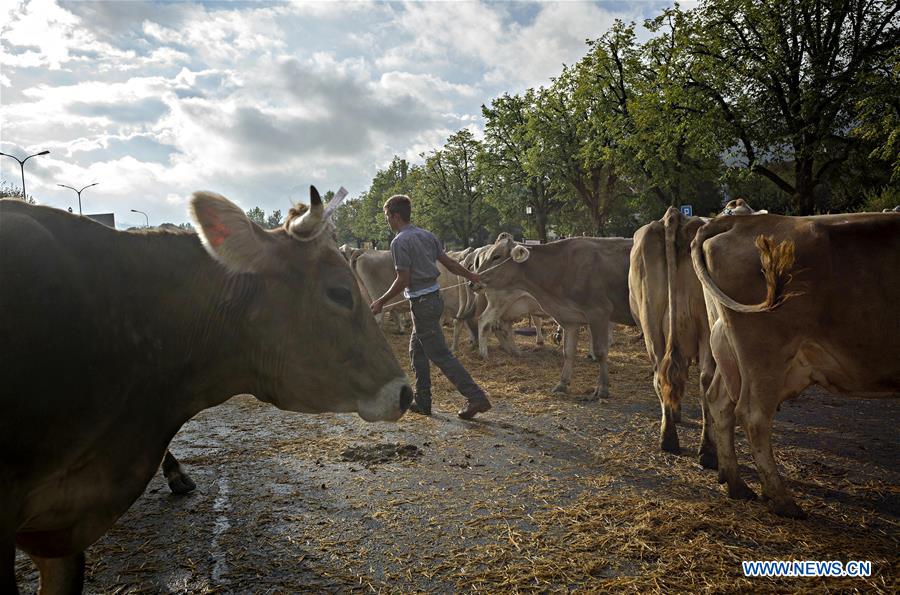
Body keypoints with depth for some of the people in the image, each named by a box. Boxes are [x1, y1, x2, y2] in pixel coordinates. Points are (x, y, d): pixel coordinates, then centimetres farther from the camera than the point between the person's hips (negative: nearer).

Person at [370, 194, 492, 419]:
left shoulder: (399, 242, -14)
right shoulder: (426, 235, 11)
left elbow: (403, 280, -17)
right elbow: (449, 262, 13)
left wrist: (381, 301, -7)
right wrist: (471, 276, 26)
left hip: (422, 303, -9)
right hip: (434, 297, 9)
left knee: (440, 354, -4)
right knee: (417, 351, 17)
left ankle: (476, 397, -6)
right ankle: (422, 401, 22)